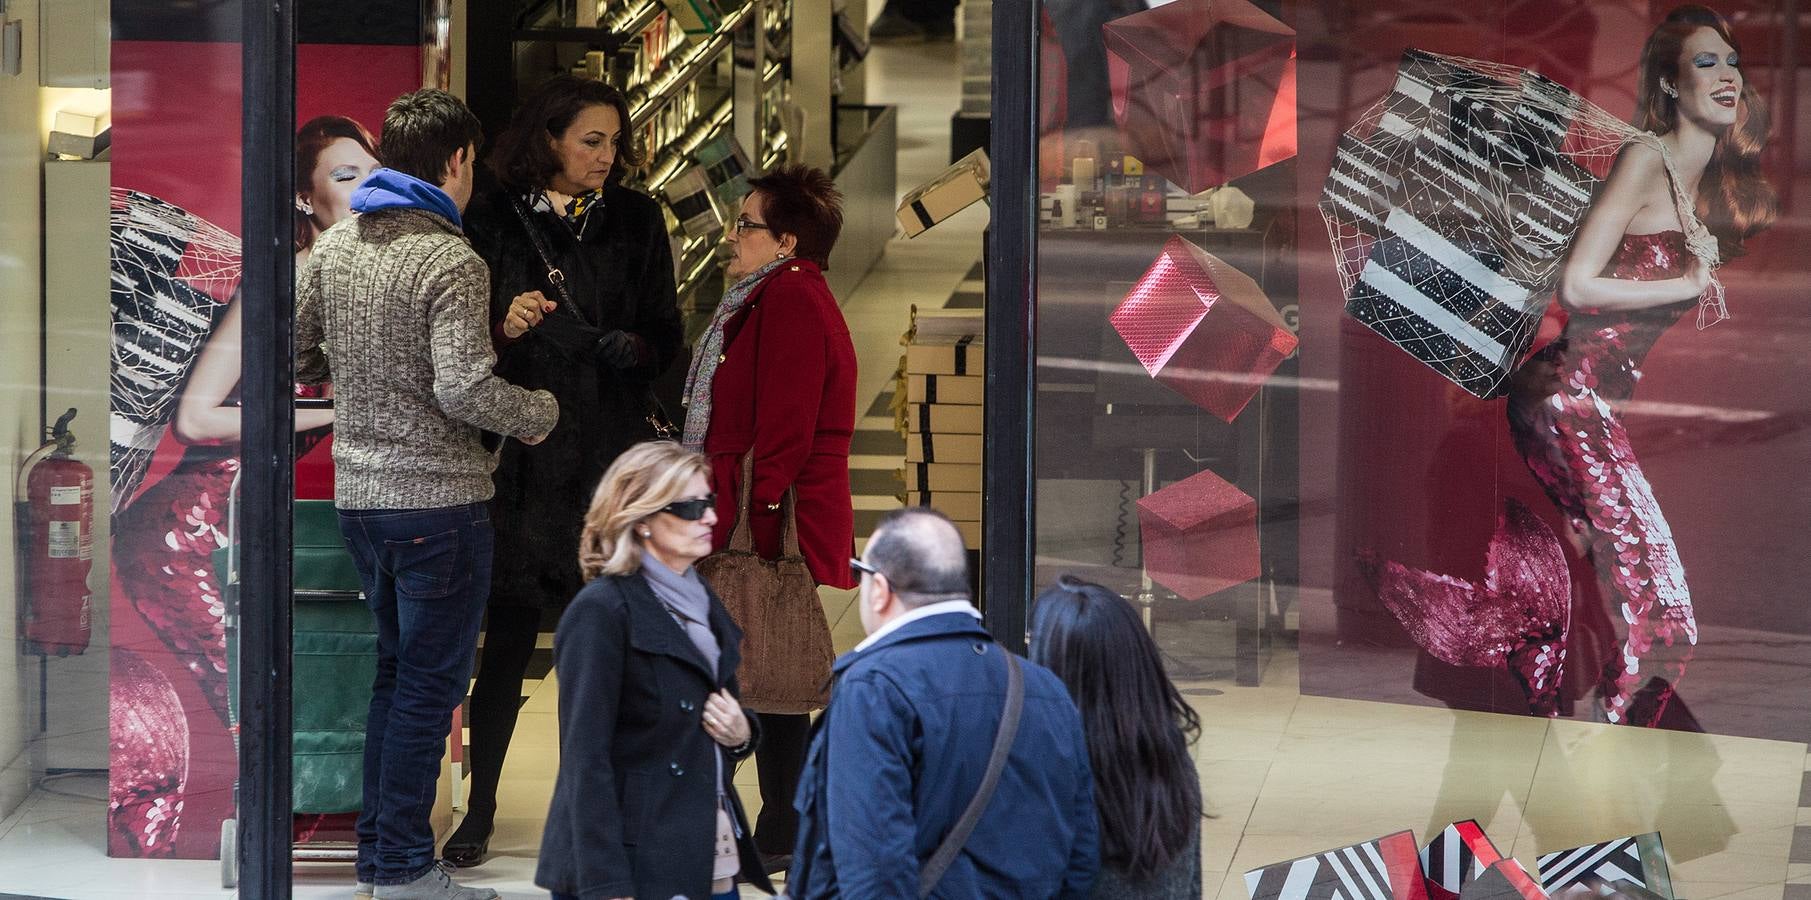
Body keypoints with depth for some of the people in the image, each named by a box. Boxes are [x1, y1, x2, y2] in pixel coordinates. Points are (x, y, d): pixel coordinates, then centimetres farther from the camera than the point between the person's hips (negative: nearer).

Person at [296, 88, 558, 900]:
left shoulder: (334, 246, 6)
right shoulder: (450, 262, -16)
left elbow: (299, 355, 12)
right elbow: (463, 389, -23)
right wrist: (540, 413, -6)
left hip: (358, 492, 7)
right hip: (437, 498, -7)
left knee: (397, 670, 19)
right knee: (430, 681, 1)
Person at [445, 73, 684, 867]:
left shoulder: (635, 220, 7)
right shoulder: (494, 223, 1)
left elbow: (668, 334, 9)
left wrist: (633, 347, -11)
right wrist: (505, 329, -17)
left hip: (612, 453, 2)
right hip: (523, 455, -2)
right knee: (509, 638, -1)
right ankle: (479, 813, 8)